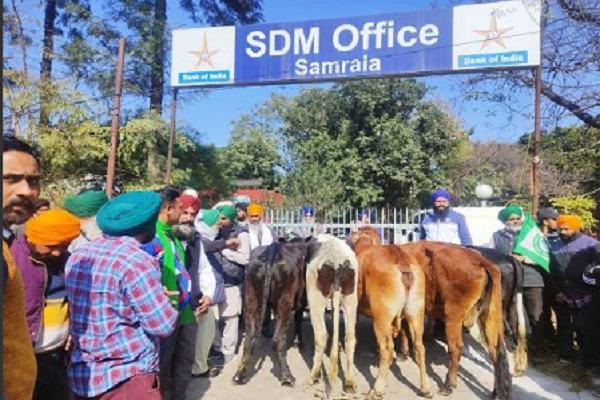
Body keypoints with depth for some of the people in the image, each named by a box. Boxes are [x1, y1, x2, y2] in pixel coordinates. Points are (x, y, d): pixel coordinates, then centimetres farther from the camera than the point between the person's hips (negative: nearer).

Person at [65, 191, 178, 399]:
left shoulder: (77, 256, 3)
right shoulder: (137, 262, -21)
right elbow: (164, 325, -19)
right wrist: (162, 300, 2)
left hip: (80, 374, 8)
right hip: (127, 378, -8)